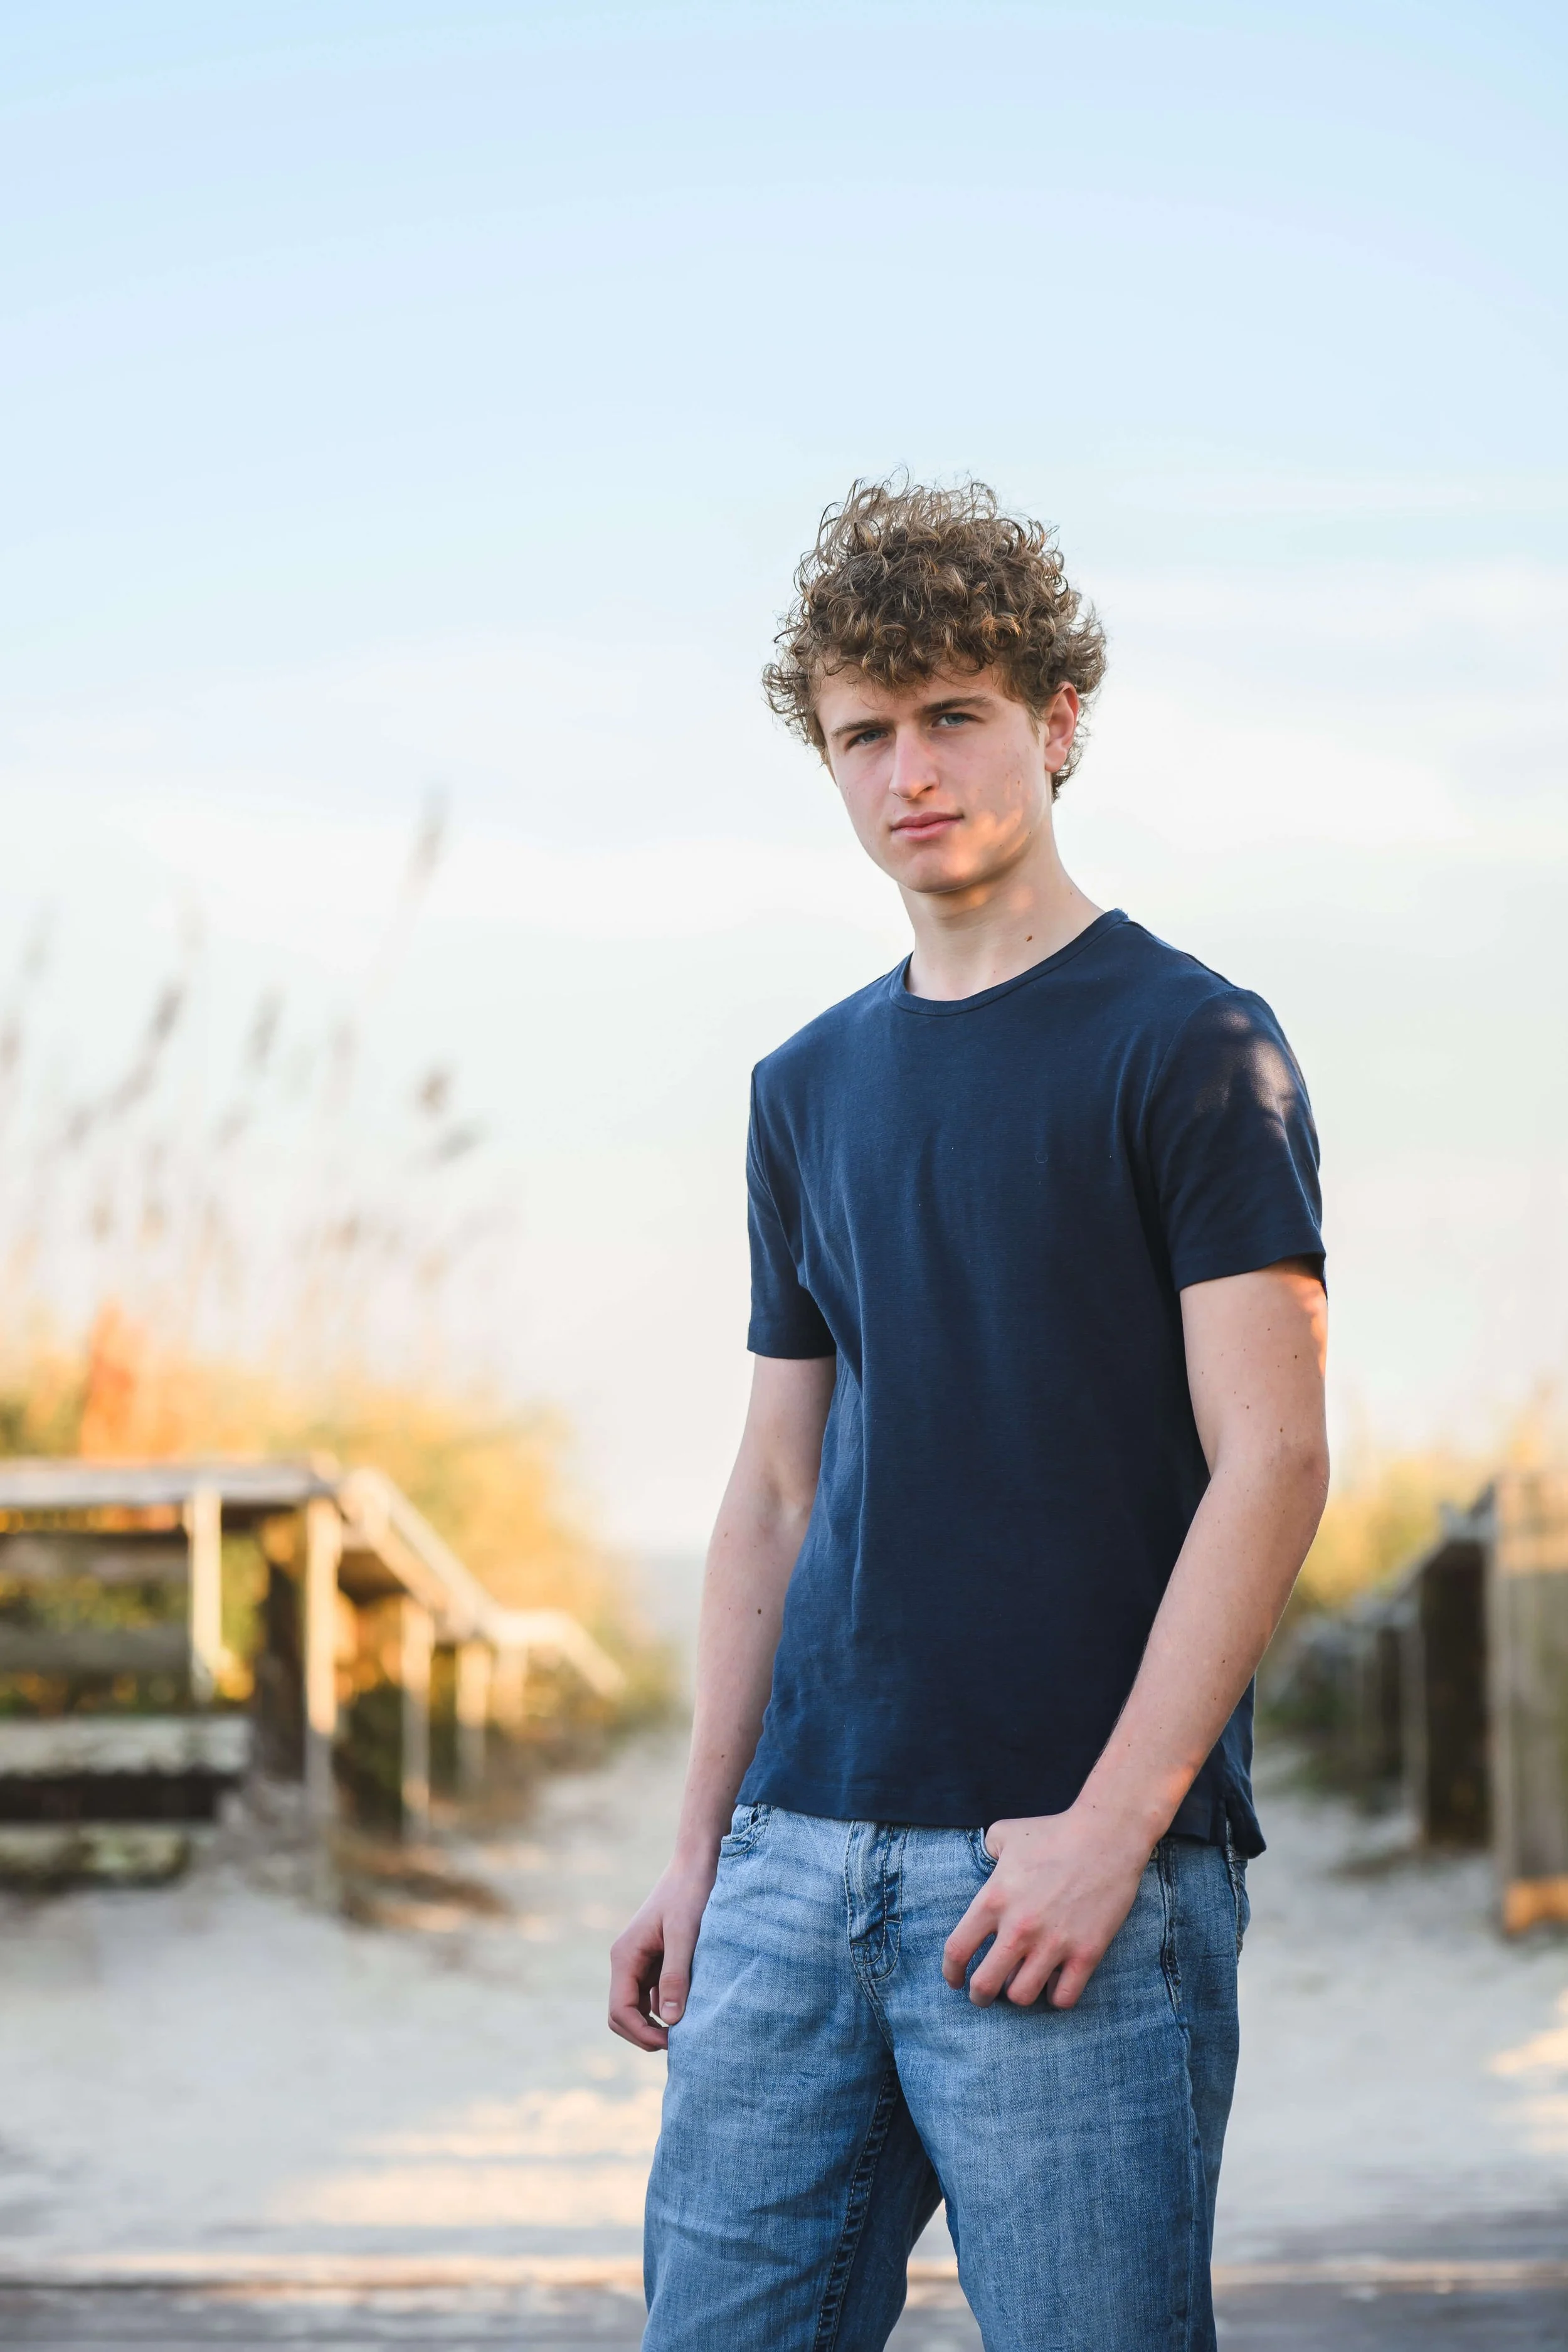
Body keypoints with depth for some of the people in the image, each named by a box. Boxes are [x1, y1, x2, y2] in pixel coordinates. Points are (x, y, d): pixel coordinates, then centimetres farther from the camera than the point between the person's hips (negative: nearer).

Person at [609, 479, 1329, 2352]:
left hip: (1073, 1871, -6)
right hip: (802, 1856, 6)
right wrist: (700, 1849, 12)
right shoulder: (810, 1089, 16)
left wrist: (1113, 1823, -17)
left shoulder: (1190, 1047, -3)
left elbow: (1271, 1461, -10)